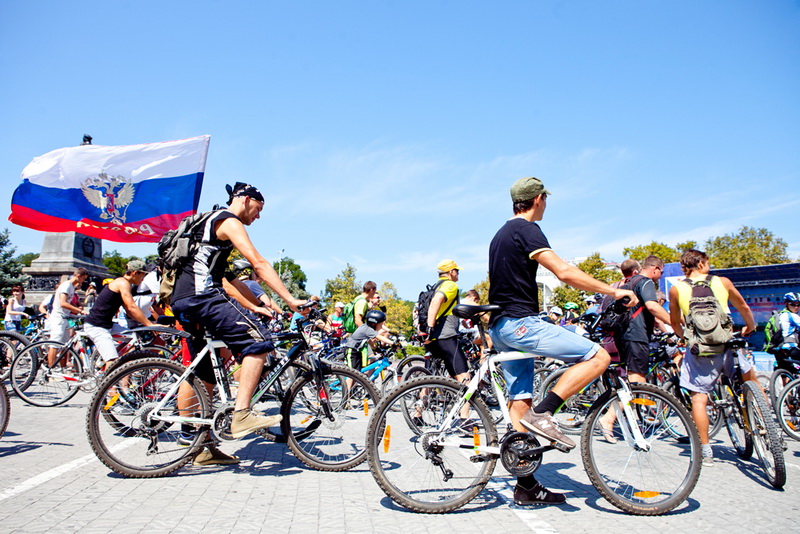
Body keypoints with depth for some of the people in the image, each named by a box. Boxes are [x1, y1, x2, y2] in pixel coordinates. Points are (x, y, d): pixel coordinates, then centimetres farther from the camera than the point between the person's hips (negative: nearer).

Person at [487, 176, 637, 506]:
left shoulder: (501, 234, 21)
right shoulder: (526, 230, -9)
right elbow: (565, 272, -19)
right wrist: (614, 291, -10)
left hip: (501, 326, 10)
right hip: (520, 322, -10)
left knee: (520, 404, 9)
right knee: (598, 356, -9)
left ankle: (526, 487, 14)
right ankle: (543, 413, -14)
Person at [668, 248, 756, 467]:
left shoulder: (676, 289, 1)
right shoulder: (722, 282, 4)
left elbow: (675, 323, 11)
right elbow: (743, 307, 19)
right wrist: (750, 327, 38)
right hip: (728, 346, 2)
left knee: (699, 398, 4)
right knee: (751, 380, 29)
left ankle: (706, 452, 4)